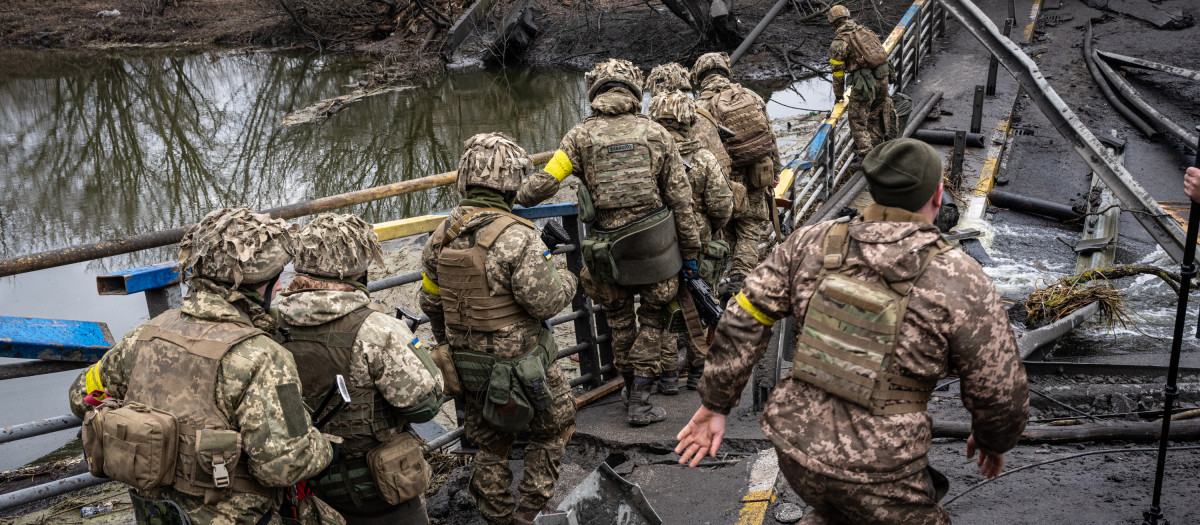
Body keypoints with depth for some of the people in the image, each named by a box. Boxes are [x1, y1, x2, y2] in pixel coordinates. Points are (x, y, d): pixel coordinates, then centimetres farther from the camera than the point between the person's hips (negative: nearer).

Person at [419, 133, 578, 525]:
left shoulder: (442, 235, -3)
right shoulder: (517, 237, -25)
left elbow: (430, 301, 5)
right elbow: (543, 301, -24)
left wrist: (449, 345, 21)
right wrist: (566, 280, -3)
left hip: (469, 365, 6)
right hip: (522, 363, -6)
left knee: (490, 443, 22)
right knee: (554, 426, 19)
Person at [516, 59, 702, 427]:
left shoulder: (581, 136, -2)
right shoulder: (657, 134, 0)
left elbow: (544, 183, -10)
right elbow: (681, 200, 0)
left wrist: (514, 198, 9)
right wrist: (690, 252, 7)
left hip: (606, 252, 1)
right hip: (655, 246, 0)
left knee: (618, 318, 23)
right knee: (651, 318, 16)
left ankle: (630, 386, 35)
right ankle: (640, 400, 12)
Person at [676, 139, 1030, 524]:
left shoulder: (814, 243, -3)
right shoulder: (961, 283, -13)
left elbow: (742, 323, -2)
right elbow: (1001, 394, -6)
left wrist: (714, 406, 8)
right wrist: (994, 440, 16)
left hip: (798, 446, 5)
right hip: (876, 473, -5)